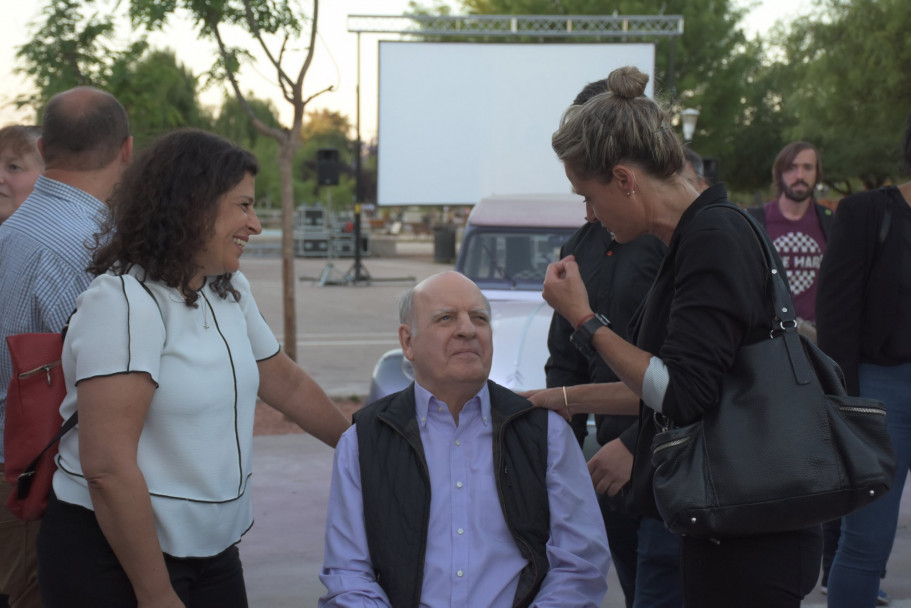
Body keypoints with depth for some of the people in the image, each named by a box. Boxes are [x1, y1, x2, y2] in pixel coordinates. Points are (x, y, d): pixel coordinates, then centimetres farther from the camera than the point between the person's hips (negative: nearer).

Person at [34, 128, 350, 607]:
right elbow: (107, 467, -24)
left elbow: (286, 383, 22)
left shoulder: (229, 292, 8)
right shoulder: (126, 302, -19)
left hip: (212, 550, 8)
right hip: (115, 556, -8)